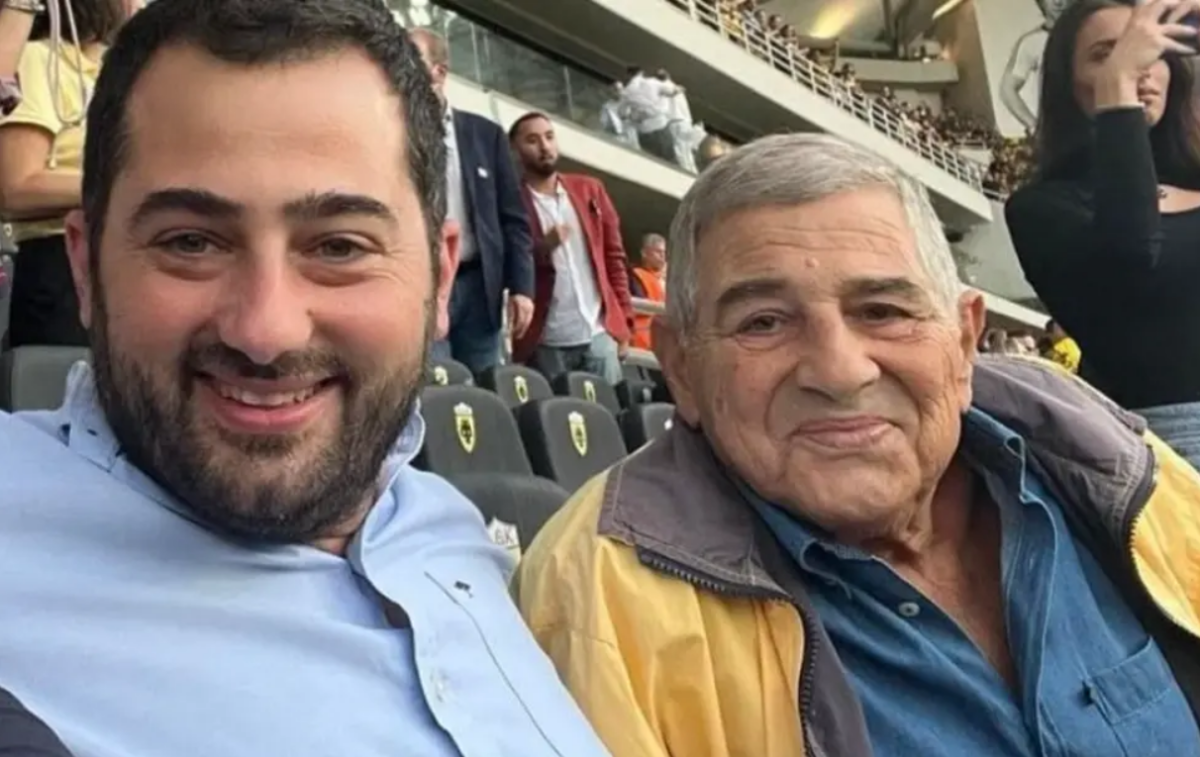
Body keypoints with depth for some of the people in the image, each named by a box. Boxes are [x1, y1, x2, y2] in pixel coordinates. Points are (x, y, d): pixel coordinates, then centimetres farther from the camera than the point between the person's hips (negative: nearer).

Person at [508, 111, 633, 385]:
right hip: (545, 342, -3)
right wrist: (541, 248, -21)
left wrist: (623, 319, 7)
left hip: (600, 333, 3)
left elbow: (614, 255, 14)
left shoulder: (589, 189, 12)